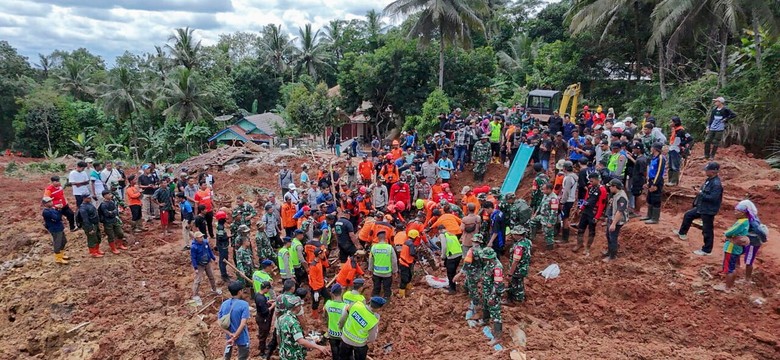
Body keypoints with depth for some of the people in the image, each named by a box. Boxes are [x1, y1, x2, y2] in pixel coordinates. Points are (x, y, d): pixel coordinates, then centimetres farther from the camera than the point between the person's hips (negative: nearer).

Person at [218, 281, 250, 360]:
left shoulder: (224, 304, -5)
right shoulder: (244, 304, -21)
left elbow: (218, 322, -5)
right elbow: (243, 324, -28)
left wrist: (230, 334, -12)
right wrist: (234, 337, -21)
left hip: (229, 337, 5)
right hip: (242, 338, -5)